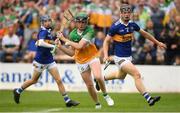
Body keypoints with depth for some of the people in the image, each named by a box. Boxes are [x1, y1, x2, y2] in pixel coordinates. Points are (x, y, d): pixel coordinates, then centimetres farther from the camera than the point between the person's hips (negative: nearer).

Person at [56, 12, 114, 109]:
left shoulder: (90, 31, -17)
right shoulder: (72, 34, -2)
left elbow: (79, 46, -26)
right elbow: (72, 52, 6)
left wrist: (66, 40, -16)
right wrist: (60, 46, -7)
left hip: (93, 57, -4)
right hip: (81, 62, 4)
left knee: (98, 76, -28)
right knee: (89, 85, 5)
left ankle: (105, 95, -4)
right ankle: (97, 104, 23)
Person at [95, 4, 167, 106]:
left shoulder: (132, 25, 0)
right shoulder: (116, 27, -17)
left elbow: (144, 33, 16)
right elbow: (107, 41, -9)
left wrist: (157, 42, 21)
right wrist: (106, 55, -23)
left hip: (129, 57, 8)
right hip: (120, 58, -8)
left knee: (121, 76, 29)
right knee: (137, 75, -20)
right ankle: (149, 99, -23)